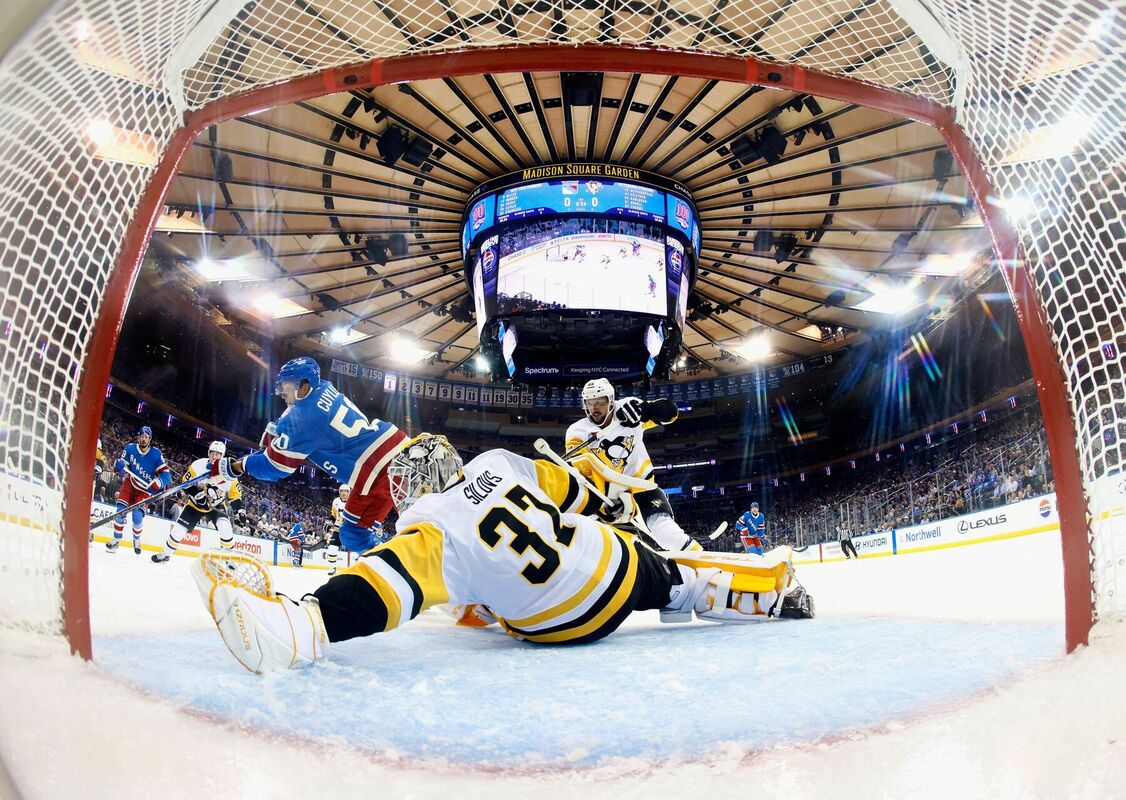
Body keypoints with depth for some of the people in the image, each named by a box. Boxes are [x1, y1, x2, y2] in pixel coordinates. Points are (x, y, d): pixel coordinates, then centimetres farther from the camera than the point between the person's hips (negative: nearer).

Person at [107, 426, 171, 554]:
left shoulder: (156, 454, -16)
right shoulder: (130, 448, -10)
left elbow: (166, 474, -17)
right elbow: (121, 463, -1)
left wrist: (157, 484, -34)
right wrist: (119, 464, -25)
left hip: (145, 488, -2)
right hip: (130, 482, 2)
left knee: (137, 516, -16)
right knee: (121, 511, -13)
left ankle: (137, 540, 13)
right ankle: (116, 540, 7)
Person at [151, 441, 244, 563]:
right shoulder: (198, 465, -18)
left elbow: (235, 494, -7)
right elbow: (185, 483, -10)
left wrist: (239, 511, -17)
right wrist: (196, 494, -27)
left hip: (217, 506, -1)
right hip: (195, 504, 1)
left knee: (226, 530, -25)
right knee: (178, 529, -3)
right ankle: (166, 554, 23)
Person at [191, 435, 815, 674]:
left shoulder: (429, 528, -20)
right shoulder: (499, 462, -2)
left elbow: (389, 582, -40)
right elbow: (578, 498, 11)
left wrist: (300, 627, -50)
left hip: (570, 624, -5)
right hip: (619, 568, 5)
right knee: (679, 575, 27)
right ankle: (777, 587, 38)